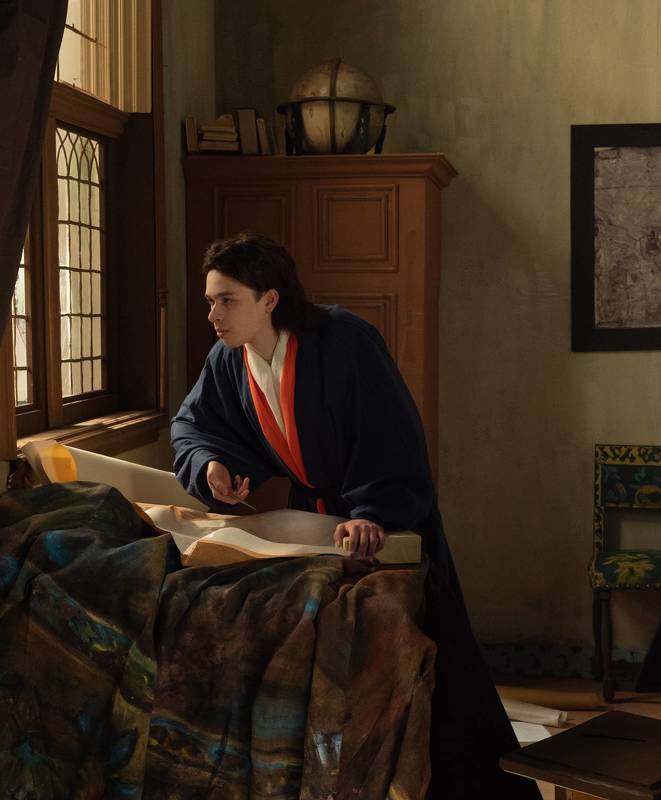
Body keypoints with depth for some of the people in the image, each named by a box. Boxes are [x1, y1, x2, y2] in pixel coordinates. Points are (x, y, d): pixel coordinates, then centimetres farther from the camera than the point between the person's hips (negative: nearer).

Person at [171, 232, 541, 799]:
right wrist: (209, 463, -11)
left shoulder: (343, 339, -26)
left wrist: (374, 513, -38)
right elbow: (192, 423, 10)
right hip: (314, 515, 6)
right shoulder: (228, 361, -6)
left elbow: (390, 433, -28)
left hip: (387, 523, -6)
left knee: (431, 663, -2)